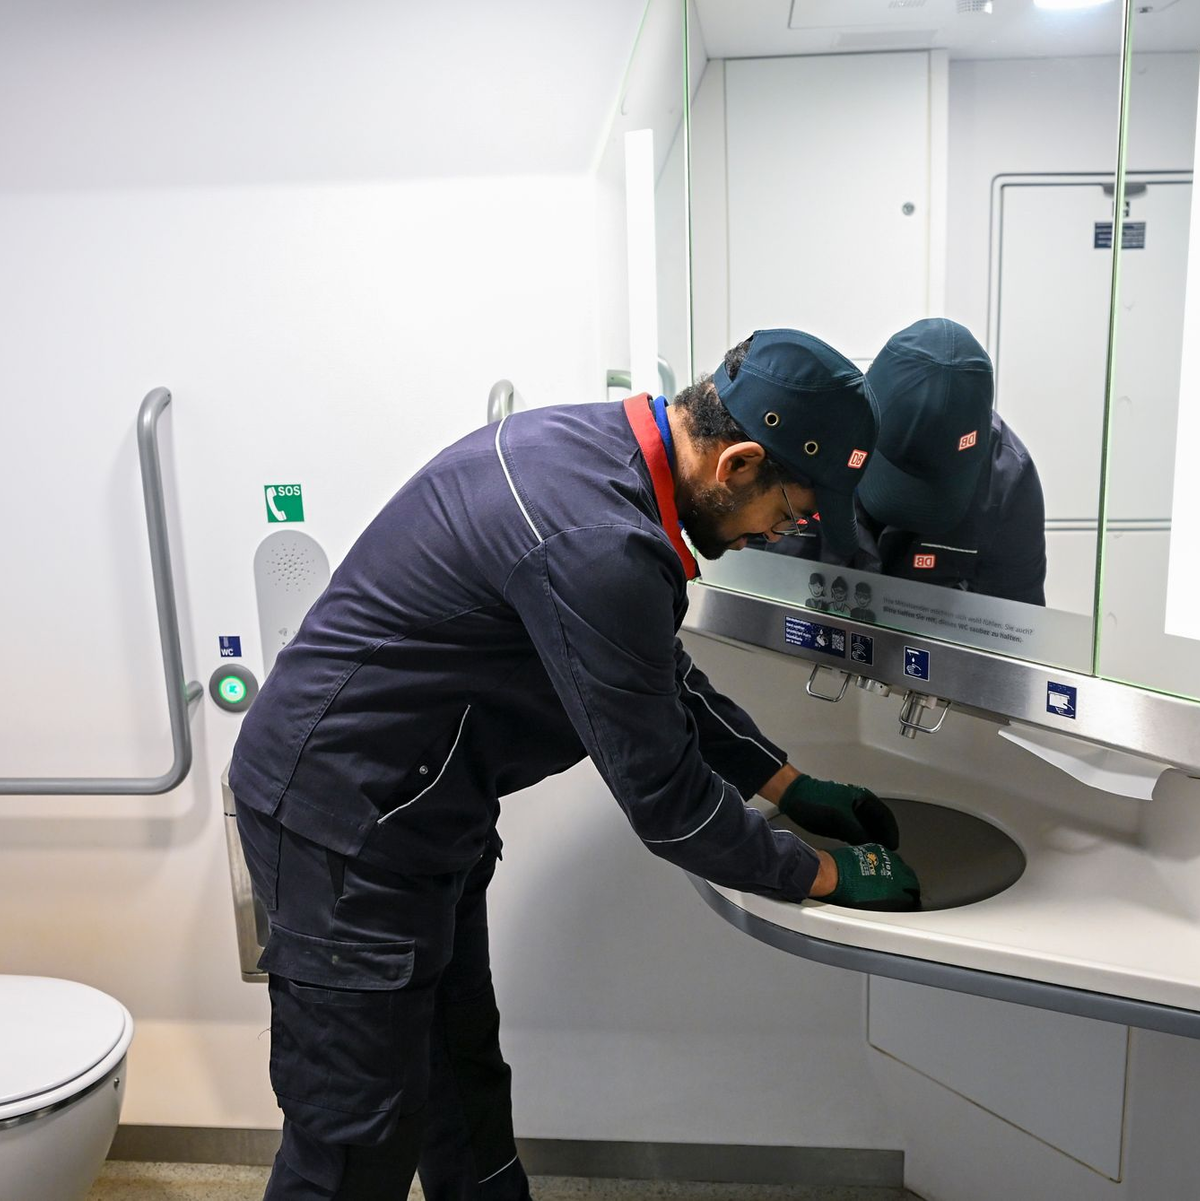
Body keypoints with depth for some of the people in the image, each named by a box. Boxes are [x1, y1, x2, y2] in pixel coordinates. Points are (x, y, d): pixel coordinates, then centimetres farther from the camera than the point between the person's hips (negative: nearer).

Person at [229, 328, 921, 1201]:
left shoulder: (593, 443, 2)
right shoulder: (600, 546, -30)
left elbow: (665, 675, 13)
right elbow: (662, 794, -21)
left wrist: (796, 787, 15)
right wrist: (828, 876, -5)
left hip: (420, 807, 10)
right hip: (350, 821, -10)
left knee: (463, 1076, 22)